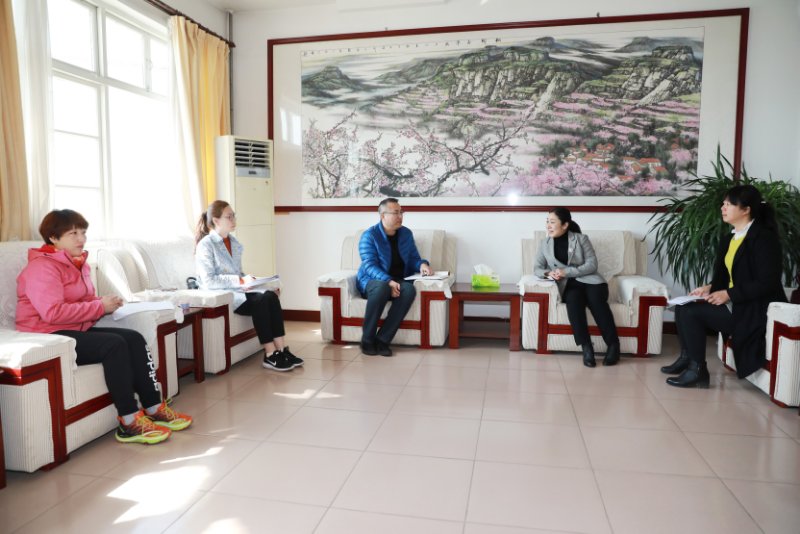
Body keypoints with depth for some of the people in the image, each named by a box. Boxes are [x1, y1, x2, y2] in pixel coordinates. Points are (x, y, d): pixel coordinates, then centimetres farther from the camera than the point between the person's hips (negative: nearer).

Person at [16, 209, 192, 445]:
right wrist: (100, 306, -19)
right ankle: (129, 423, -25)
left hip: (78, 330, 8)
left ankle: (154, 409, -14)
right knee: (114, 344, -28)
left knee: (134, 338, -13)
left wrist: (104, 302, 2)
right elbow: (53, 312, -26)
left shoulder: (78, 263, 14)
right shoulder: (42, 267, -13)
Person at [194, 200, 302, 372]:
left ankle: (281, 350, -24)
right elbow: (208, 281, -18)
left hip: (237, 290, 7)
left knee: (271, 296, -22)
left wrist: (248, 279, 1)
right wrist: (240, 281, -22)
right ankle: (270, 356, -22)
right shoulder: (205, 245, -8)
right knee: (260, 301, -29)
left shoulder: (234, 243, 15)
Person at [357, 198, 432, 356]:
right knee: (381, 287, -40)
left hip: (398, 281, 4)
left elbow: (413, 259, 13)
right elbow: (370, 265, -16)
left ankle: (382, 339, -28)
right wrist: (388, 282, -32)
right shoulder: (369, 235, -7)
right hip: (372, 280, -4)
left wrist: (422, 264, -12)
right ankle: (367, 340, -25)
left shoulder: (406, 233, 9)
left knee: (409, 289, -32)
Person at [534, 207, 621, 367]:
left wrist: (567, 272, -15)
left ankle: (613, 345, -30)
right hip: (568, 286, 1)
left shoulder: (581, 239, 4)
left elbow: (592, 264, -4)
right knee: (574, 299, -34)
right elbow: (537, 268, 8)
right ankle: (586, 346, -36)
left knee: (595, 299, -34)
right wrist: (548, 273, -16)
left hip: (589, 280, -1)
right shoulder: (545, 244, 13)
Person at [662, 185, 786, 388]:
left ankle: (698, 370, -9)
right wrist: (710, 288, -8)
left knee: (692, 312, -20)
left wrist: (729, 294, -22)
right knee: (683, 307, -1)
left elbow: (767, 283, -21)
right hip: (734, 302, 9)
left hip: (756, 310, -9)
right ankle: (687, 357, 12)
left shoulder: (764, 237, -15)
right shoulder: (729, 239, 12)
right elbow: (722, 276, 13)